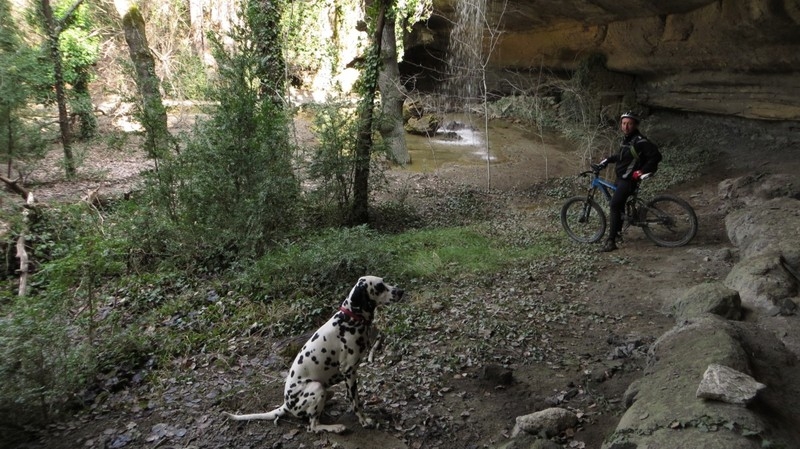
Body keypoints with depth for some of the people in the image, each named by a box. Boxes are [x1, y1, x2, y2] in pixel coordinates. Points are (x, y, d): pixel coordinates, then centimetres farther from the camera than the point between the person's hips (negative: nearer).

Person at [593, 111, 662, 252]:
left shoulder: (639, 141, -18)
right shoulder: (626, 139, 10)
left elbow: (656, 156, -21)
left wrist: (641, 172, -20)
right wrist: (606, 161, 18)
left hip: (629, 180, -9)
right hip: (621, 178, 9)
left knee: (614, 206, -17)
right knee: (619, 205, 20)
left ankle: (611, 241, -15)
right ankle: (617, 231, 38)